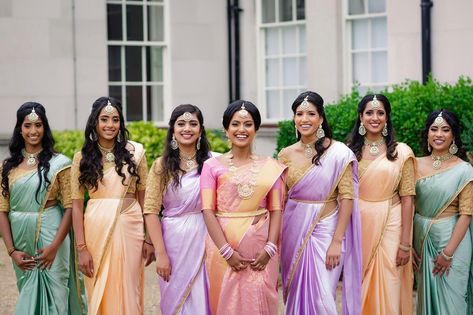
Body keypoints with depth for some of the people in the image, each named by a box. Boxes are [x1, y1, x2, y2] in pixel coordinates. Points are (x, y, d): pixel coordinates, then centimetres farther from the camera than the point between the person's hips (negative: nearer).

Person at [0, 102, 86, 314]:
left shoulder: (59, 163, -2)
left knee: (51, 296, -2)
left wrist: (55, 246, -14)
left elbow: (70, 207, -6)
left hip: (49, 235, -3)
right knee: (28, 295, 13)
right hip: (20, 240, 4)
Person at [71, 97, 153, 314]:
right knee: (99, 294, 7)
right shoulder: (82, 158, 3)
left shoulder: (134, 152, 3)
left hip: (129, 228, 0)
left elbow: (143, 197, 6)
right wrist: (81, 247, -6)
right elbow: (76, 205, 1)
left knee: (127, 293, 2)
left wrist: (149, 238, 2)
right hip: (96, 229, 0)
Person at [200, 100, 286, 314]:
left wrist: (270, 248, -9)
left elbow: (276, 210, 5)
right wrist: (227, 251, -13)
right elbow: (208, 211, -4)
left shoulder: (270, 167, 7)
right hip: (224, 246, -1)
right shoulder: (212, 166, 2)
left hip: (260, 249, 1)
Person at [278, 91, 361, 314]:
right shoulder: (286, 155, 5)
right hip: (294, 231, 4)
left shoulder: (338, 153, -7)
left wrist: (336, 242, -14)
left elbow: (346, 198, -9)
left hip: (325, 229, -4)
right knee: (296, 294, 10)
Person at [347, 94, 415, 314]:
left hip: (389, 226, -2)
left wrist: (405, 243, -8)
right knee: (359, 290, 8)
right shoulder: (351, 151, 6)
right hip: (359, 226, 2)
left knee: (387, 291, -1)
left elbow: (407, 199, -3)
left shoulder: (401, 152, -2)